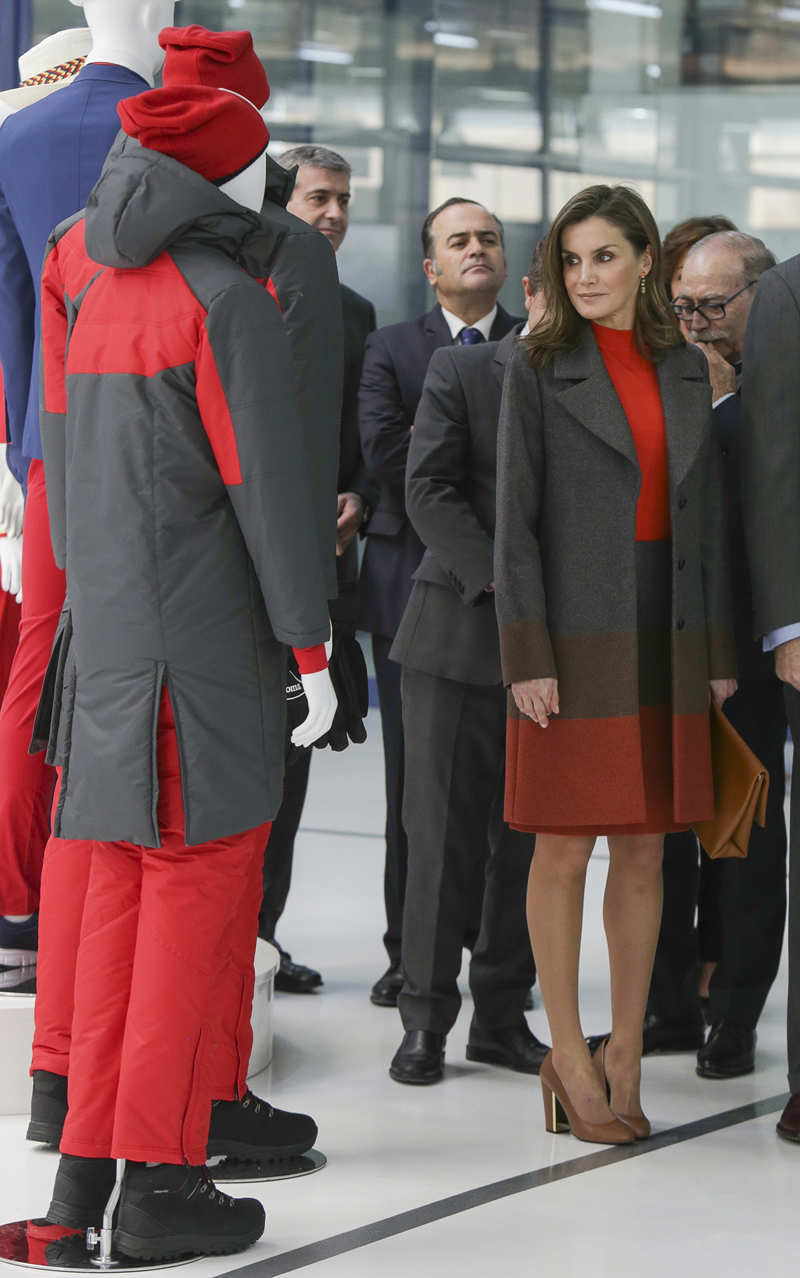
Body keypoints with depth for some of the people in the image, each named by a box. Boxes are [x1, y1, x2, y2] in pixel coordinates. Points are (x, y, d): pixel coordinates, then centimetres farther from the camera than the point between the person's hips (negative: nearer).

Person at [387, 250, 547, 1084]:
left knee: (532, 844, 5)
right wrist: (500, 580, -17)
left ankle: (502, 1016, 16)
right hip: (459, 637, -3)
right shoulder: (461, 372, 2)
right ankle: (425, 1018, 7)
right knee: (443, 836, -2)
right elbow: (428, 492, -6)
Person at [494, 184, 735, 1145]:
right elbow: (515, 518, -5)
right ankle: (569, 1059, 6)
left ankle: (625, 1048, 14)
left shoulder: (684, 369, 11)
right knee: (565, 849, -2)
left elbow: (706, 513, 13)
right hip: (576, 633, -4)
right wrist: (526, 656, -12)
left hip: (666, 636, 4)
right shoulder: (539, 368, -1)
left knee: (644, 849, 6)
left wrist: (718, 648, 8)